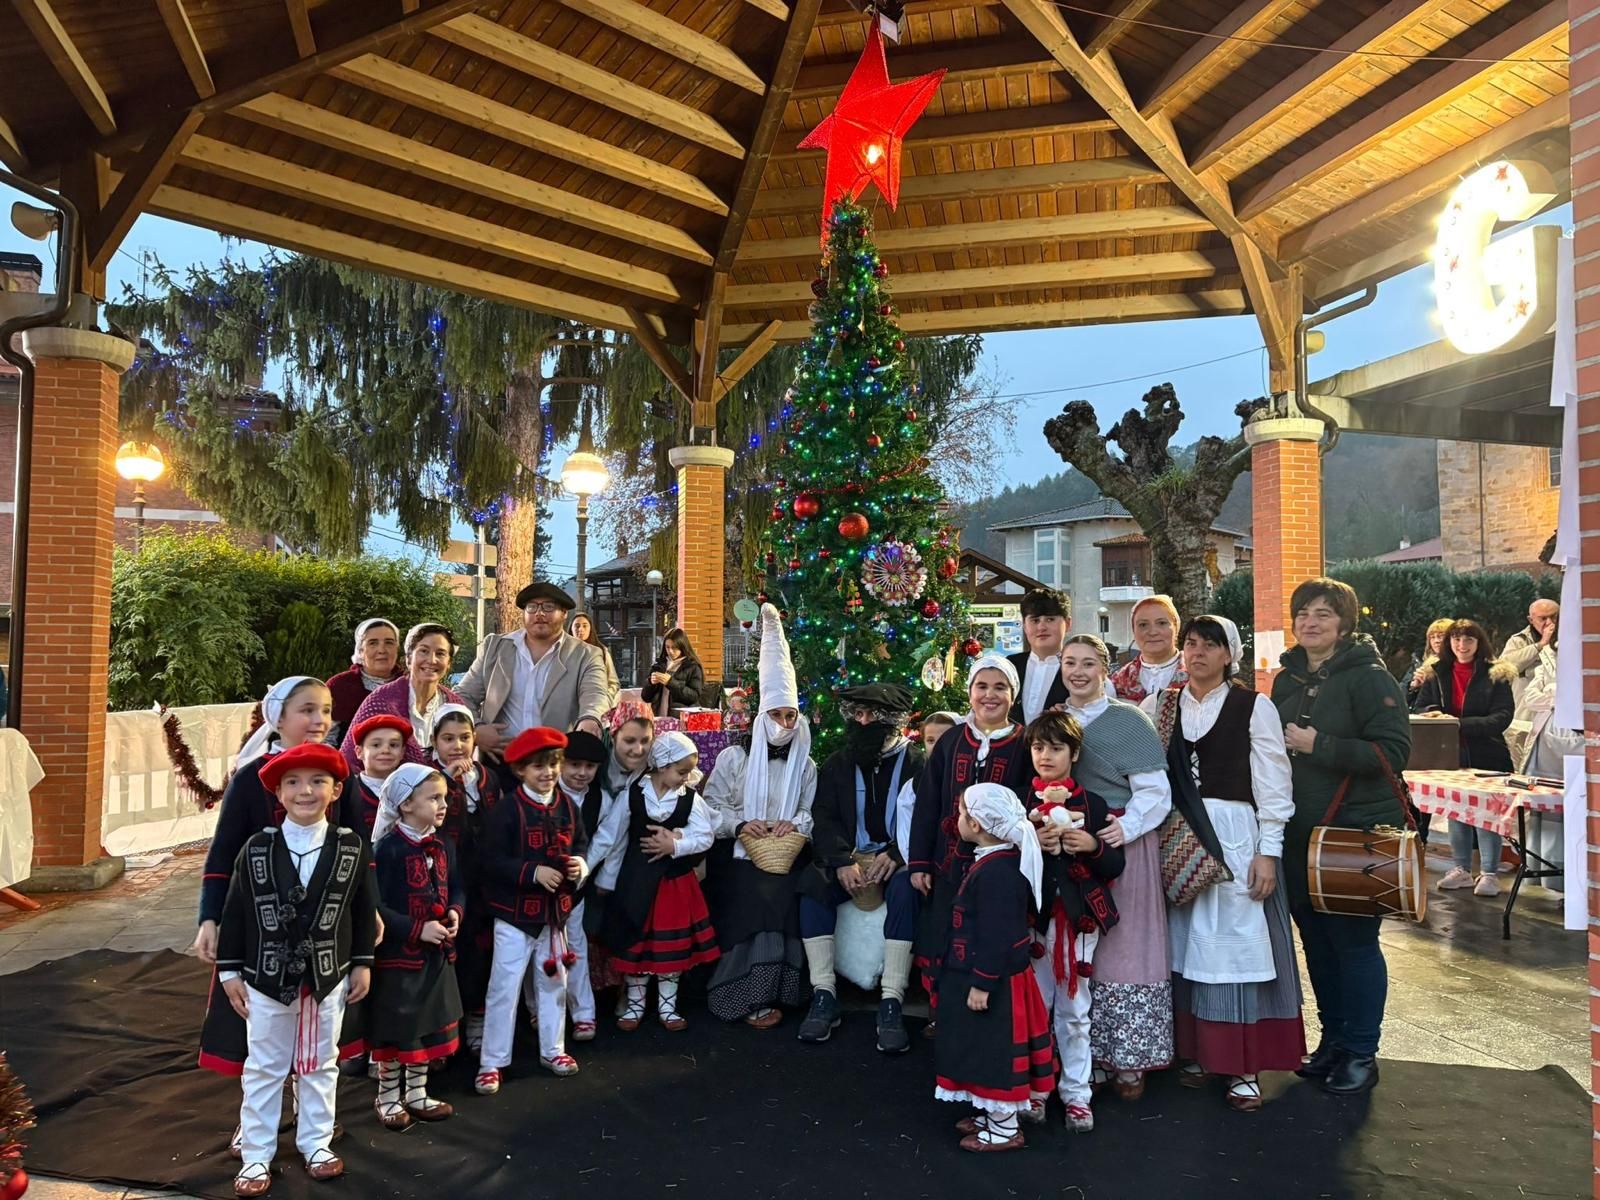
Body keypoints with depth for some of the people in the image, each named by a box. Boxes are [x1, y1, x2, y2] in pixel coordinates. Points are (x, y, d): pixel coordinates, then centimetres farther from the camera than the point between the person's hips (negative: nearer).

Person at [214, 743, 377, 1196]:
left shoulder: (352, 848, -7)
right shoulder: (255, 849, -7)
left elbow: (364, 910, 1)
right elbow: (235, 912, -2)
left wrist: (362, 963, 2)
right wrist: (230, 971, -1)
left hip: (328, 979, 1)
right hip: (266, 979, 0)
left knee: (320, 1067, 15)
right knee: (263, 1069, 12)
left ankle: (315, 1142, 31)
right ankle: (256, 1155, 25)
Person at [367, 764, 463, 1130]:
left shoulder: (443, 846, 4)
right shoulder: (389, 848, -18)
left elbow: (456, 887, 14)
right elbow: (375, 907, -20)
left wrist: (455, 912, -7)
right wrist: (418, 929, -22)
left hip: (438, 953, 7)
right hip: (398, 953, -7)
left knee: (430, 1024, 16)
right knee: (394, 1028, 8)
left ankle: (417, 1093, 32)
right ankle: (388, 1096, 27)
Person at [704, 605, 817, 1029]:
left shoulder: (806, 765, 14)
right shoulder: (734, 757, 8)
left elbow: (814, 814, 9)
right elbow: (710, 808, 4)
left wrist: (796, 824, -10)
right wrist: (740, 824, -11)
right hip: (742, 857, -1)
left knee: (780, 899, -23)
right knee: (754, 896, -24)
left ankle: (771, 991, -10)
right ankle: (751, 995, -12)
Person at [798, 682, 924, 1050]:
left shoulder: (915, 763, 2)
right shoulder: (837, 763, 11)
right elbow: (825, 819, 2)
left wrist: (895, 855, -22)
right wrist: (842, 861, -16)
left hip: (897, 858, -3)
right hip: (847, 856, 3)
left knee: (904, 890, -34)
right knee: (813, 885, -26)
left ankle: (891, 1001, -31)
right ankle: (824, 994, -20)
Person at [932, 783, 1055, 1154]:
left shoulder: (995, 872, -26)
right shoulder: (999, 861, 6)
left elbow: (995, 936, -26)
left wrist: (981, 984, -21)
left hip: (994, 983, -10)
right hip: (995, 977, 10)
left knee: (995, 1051, 5)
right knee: (989, 1050, 21)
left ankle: (1005, 1130, 19)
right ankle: (992, 1114, 36)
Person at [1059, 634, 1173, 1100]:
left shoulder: (1129, 720, -5)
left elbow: (1154, 790, -8)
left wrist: (1127, 826, -22)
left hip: (1123, 843, -4)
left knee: (1123, 947, 2)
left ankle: (1128, 1060, 14)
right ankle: (1087, 1056, 18)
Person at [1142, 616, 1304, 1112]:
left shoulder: (1254, 707, -2)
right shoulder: (1160, 705, 9)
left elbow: (1273, 784, -4)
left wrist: (1268, 852, -8)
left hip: (1234, 835, -3)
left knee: (1235, 944, -1)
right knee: (1186, 945, 8)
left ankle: (1243, 1067, 10)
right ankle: (1197, 1051, 22)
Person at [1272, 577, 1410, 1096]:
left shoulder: (1369, 677, -9)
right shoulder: (1286, 680, 10)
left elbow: (1393, 751, -18)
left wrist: (1320, 746, -22)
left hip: (1357, 833, -6)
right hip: (1300, 833, 6)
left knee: (1354, 940, 2)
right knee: (1316, 938, 13)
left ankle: (1361, 1053, 17)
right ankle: (1332, 1039, 28)